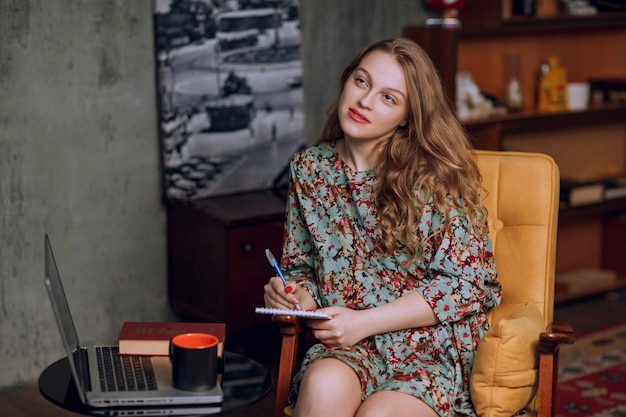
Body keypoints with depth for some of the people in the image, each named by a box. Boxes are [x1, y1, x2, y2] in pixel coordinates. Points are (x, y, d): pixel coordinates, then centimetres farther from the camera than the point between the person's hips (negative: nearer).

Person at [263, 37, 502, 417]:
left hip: (433, 347, -3)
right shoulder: (309, 168, 6)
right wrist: (297, 294, -7)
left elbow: (469, 283, -8)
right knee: (322, 386, -31)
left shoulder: (437, 175, -7)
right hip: (346, 345, 3)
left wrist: (365, 321, -13)